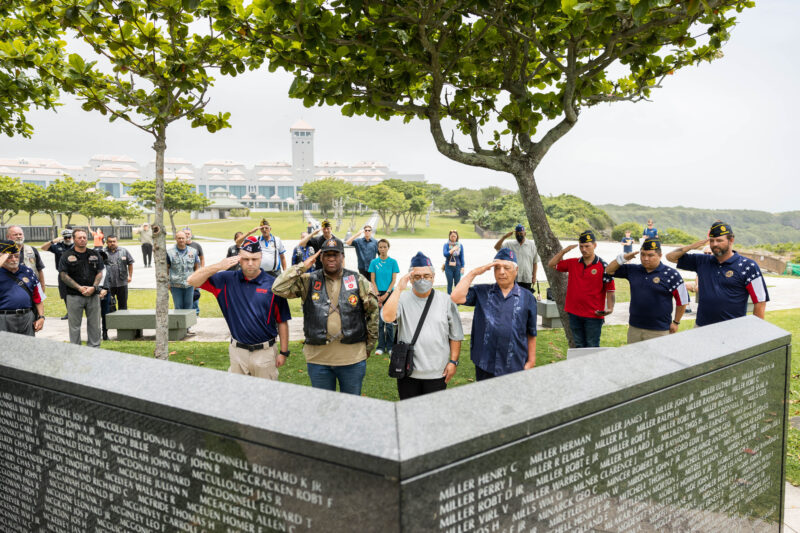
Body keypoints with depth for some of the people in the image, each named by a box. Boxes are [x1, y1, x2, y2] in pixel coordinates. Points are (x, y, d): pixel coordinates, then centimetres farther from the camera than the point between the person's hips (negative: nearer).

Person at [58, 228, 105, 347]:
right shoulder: (67, 256, 0)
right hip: (74, 296, -2)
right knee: (74, 325, 3)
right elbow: (64, 276, -4)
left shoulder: (95, 254, 9)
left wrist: (93, 287, -9)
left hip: (93, 294, 3)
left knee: (94, 323, 8)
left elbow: (100, 273, 8)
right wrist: (80, 288, -13)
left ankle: (94, 347, 18)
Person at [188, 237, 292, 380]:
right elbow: (193, 280, -5)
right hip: (237, 351, 2)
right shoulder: (228, 280, 0)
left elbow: (282, 321, -3)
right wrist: (218, 267, -19)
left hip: (264, 352, -2)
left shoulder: (272, 284, -6)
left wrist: (284, 352, -4)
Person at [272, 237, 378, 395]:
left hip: (352, 358, 0)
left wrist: (370, 345, 7)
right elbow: (279, 288, -9)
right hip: (318, 358, 1)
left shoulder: (358, 281, 2)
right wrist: (302, 267, -11)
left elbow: (373, 311, 6)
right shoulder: (308, 281, 2)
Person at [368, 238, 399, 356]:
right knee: (380, 321, 4)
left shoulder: (393, 262, 1)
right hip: (378, 293, 1)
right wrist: (378, 296, -7)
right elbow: (373, 281, 3)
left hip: (389, 293, -1)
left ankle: (390, 347, 11)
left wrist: (386, 295, -10)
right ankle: (381, 347, 12)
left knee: (389, 321, 1)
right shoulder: (374, 262, 3)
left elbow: (394, 280, -2)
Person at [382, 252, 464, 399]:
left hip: (437, 373, 0)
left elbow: (455, 335, 6)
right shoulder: (402, 299, -2)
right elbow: (387, 317, -23)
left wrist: (453, 361, 1)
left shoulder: (446, 301, 1)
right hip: (408, 372, 0)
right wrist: (399, 288, -21)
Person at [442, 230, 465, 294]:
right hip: (449, 267, -1)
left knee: (457, 284, 1)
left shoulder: (460, 245, 3)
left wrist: (462, 267, 1)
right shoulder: (446, 245, -2)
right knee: (450, 283, 4)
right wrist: (453, 249, -18)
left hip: (457, 267, 1)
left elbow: (462, 257, 5)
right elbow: (445, 254, -17)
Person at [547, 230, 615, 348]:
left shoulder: (603, 266, -6)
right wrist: (564, 250, 3)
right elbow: (552, 264, 15)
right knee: (579, 347, 16)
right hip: (574, 313, 5)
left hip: (594, 315, -5)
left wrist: (609, 308, -18)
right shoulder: (572, 263, 7)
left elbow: (610, 290, -5)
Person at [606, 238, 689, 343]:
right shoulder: (633, 270, 7)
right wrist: (623, 258, -3)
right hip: (634, 328, 5)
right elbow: (609, 270, 13)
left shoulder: (670, 274, -5)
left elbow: (682, 300, 0)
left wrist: (676, 322, 2)